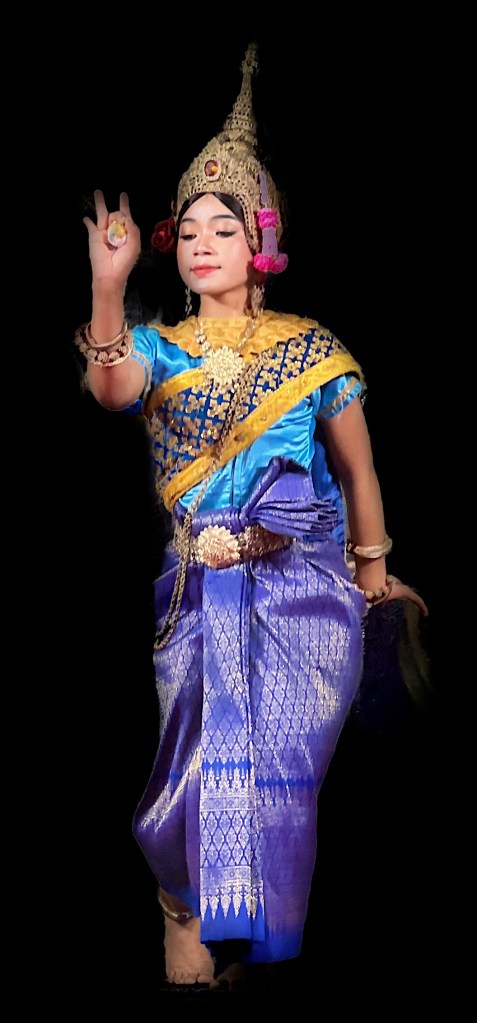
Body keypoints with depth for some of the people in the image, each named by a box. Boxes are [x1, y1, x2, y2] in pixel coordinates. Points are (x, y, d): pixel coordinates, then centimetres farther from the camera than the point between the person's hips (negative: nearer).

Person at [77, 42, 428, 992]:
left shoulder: (312, 349, 4)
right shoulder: (162, 347, 5)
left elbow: (358, 470, 9)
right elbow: (114, 387, -19)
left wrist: (373, 574, 9)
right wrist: (108, 287, -35)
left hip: (301, 590, -1)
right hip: (196, 590, 1)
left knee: (268, 760, -4)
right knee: (207, 757, 1)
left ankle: (220, 925, 13)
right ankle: (203, 925, 21)